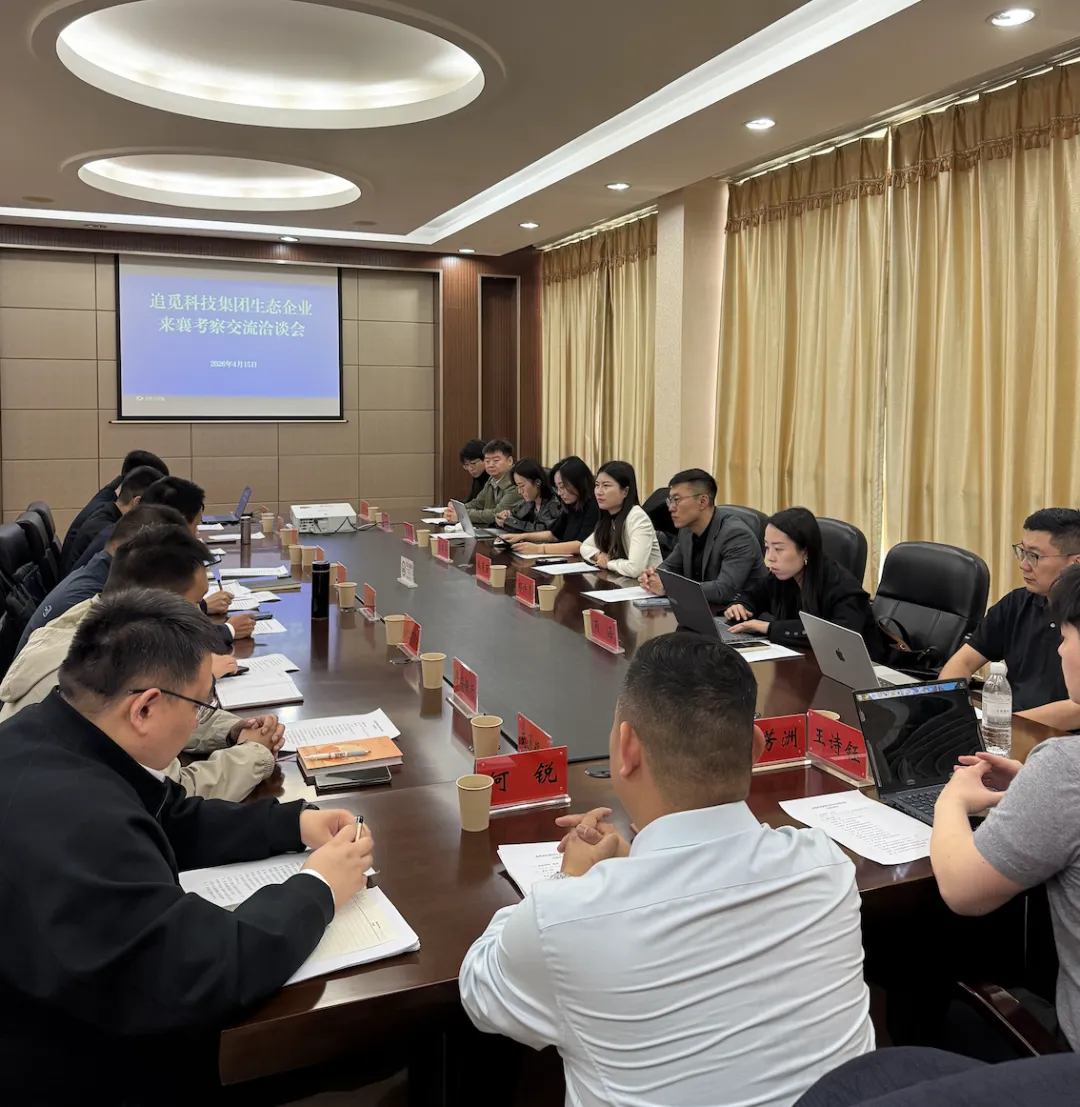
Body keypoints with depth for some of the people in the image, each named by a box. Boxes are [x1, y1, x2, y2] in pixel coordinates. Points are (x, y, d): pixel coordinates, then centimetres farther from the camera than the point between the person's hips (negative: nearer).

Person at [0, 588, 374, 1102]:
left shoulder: (50, 734, -6)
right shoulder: (67, 817, -36)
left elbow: (173, 825, 9)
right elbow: (196, 975, -32)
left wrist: (295, 822, 1)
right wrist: (317, 889, -18)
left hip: (90, 1025, 8)